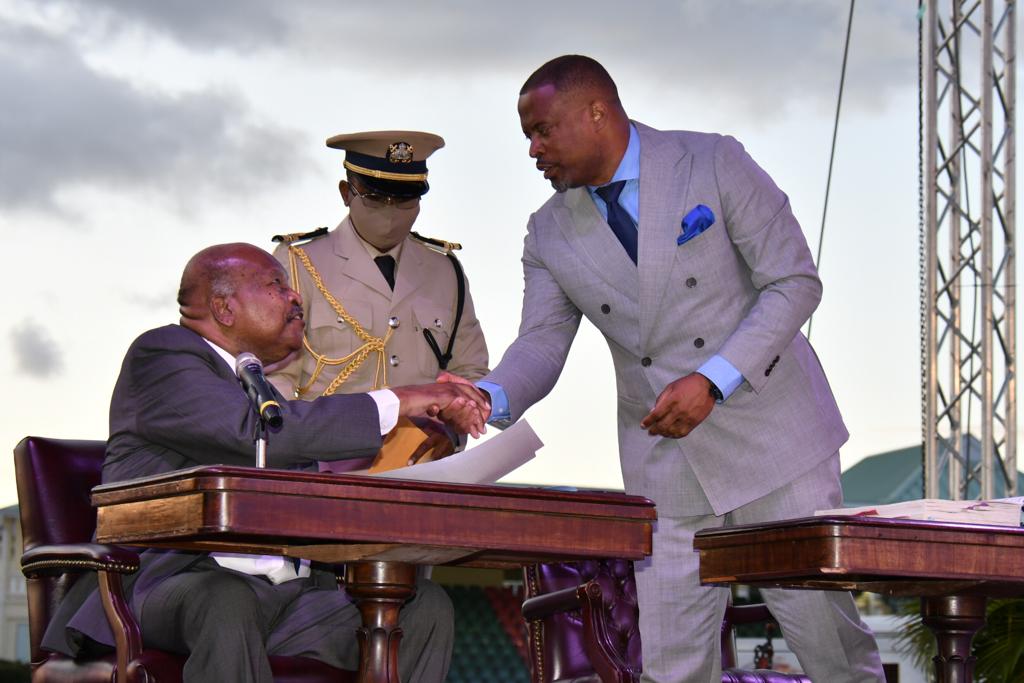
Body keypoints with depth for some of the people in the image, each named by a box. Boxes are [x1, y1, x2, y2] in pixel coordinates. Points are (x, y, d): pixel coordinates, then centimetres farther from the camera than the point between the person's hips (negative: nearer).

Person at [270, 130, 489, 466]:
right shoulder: (298, 265, 8)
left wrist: (450, 426, 3)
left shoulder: (444, 269, 20)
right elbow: (274, 377, 3)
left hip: (424, 464, 4)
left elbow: (470, 372, 24)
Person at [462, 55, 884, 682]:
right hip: (663, 462, 3)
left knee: (822, 625, 0)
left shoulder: (715, 163, -6)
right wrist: (488, 398, -21)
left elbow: (795, 282, -9)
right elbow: (541, 344, 2)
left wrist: (714, 381, -19)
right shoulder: (551, 233, 6)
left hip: (771, 437, -3)